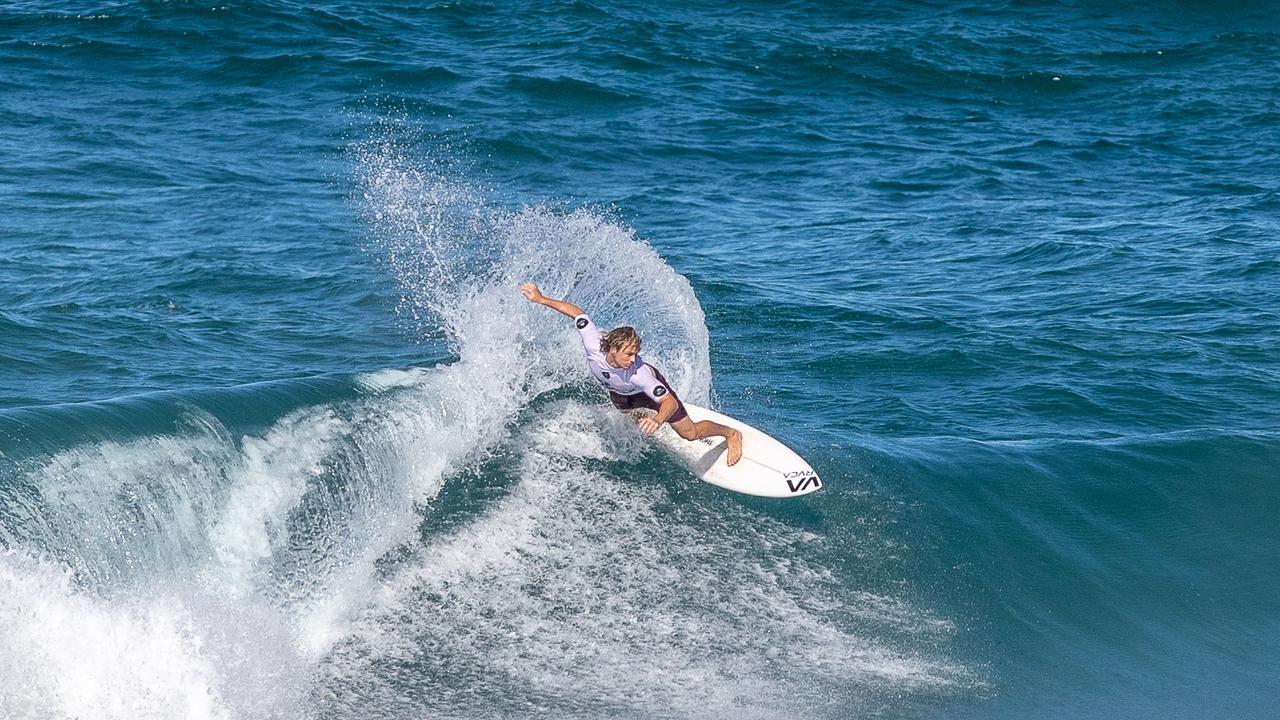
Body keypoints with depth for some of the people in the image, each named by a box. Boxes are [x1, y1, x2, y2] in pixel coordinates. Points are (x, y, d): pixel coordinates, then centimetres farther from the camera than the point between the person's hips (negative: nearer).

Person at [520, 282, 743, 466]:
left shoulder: (639, 373, -48)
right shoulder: (594, 345, -42)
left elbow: (670, 402, -49)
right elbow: (576, 312, -28)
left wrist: (658, 421, -70)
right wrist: (541, 299, -27)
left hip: (648, 387, -4)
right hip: (618, 393, 4)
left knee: (690, 433, 6)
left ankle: (731, 435, 32)